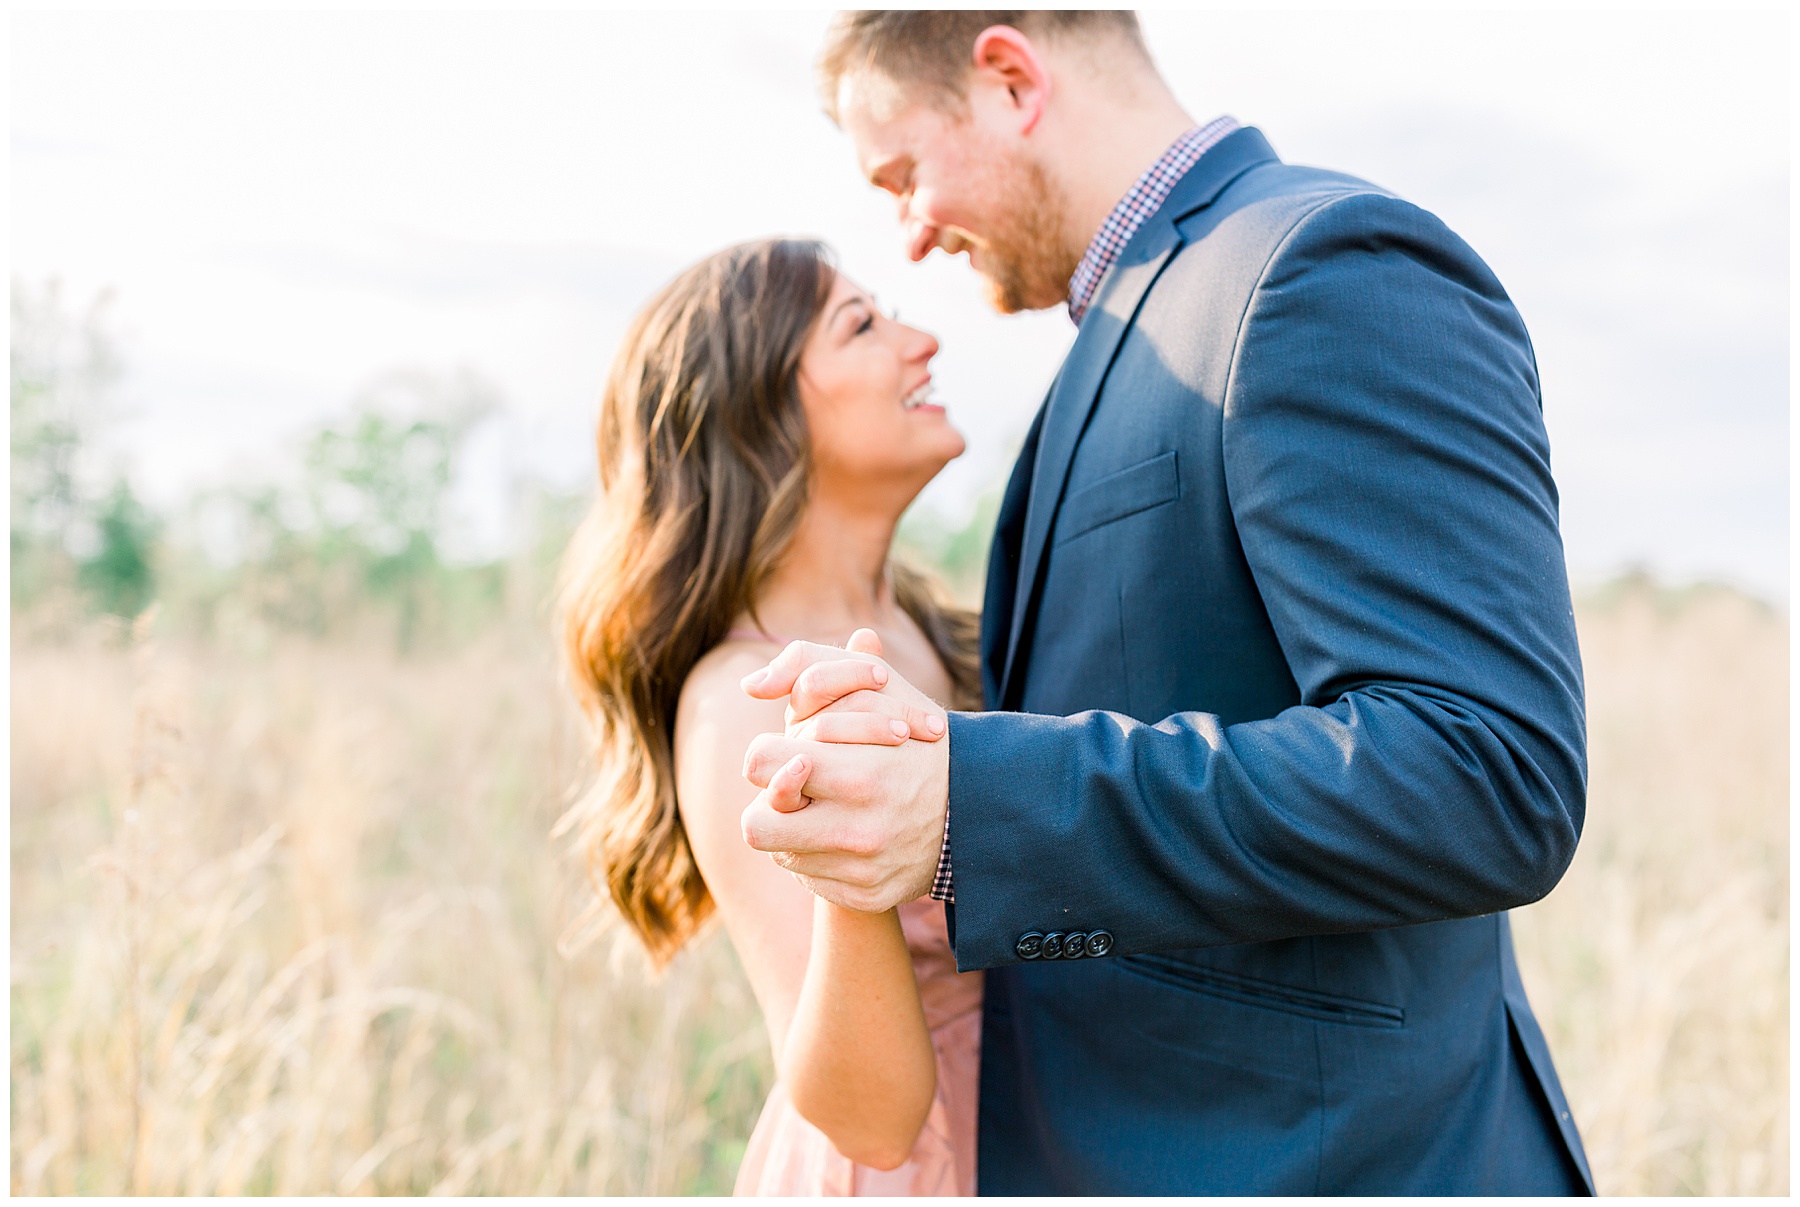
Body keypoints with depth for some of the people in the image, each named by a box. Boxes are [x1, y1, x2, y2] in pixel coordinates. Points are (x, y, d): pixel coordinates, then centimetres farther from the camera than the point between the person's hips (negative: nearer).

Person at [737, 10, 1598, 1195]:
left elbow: (1488, 784, -25)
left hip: (1317, 1156, -9)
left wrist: (972, 810, -29)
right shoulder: (1170, 315, 16)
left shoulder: (1340, 270, -15)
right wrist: (911, 723, -3)